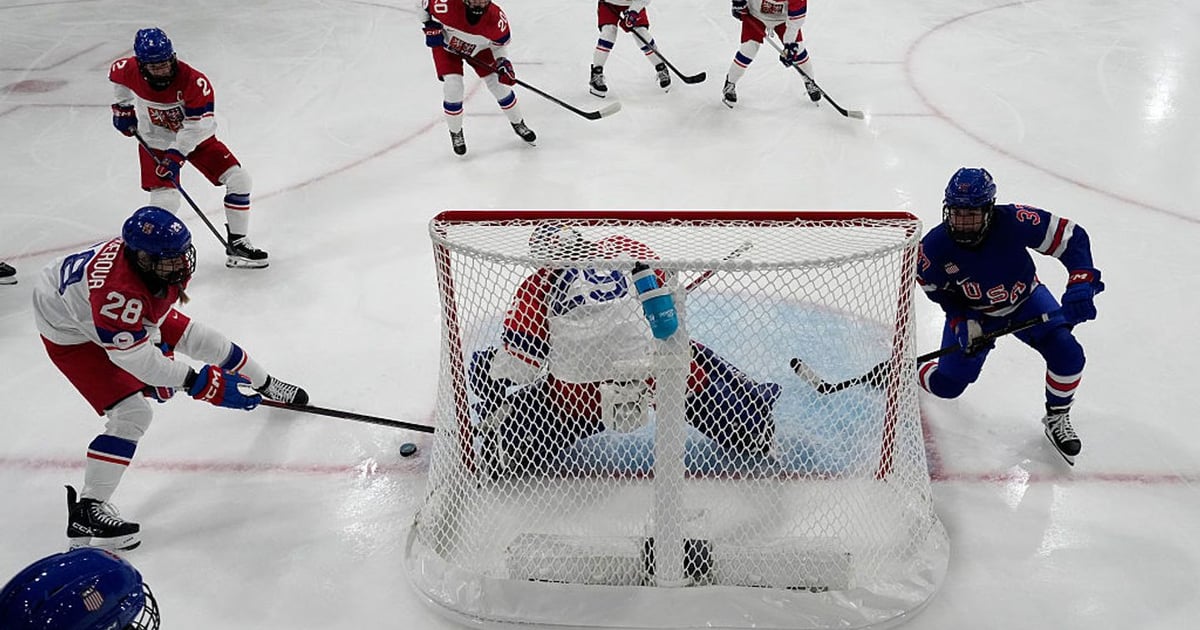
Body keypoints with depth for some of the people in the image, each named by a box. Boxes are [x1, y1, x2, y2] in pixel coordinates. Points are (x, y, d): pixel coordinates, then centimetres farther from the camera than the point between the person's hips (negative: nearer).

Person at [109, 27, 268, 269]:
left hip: (196, 137, 0)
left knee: (238, 178, -9)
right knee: (166, 200, -18)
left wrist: (176, 155, -28)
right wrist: (123, 107, 9)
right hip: (155, 142, 0)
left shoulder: (194, 81, -29)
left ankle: (237, 244, 5)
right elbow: (116, 73, 7)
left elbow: (196, 126, -25)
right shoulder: (128, 71, -19)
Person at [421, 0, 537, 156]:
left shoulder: (497, 18, -31)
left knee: (500, 84, 0)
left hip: (479, 48, 2)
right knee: (453, 89, -16)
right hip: (446, 45, -2)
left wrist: (503, 63, -25)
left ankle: (518, 124, 26)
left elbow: (500, 44, -11)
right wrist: (431, 27, -24)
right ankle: (455, 133, 11)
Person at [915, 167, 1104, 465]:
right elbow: (936, 289, -10)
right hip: (971, 311, 0)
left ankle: (1056, 419, 10)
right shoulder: (934, 247, -30)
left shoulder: (1014, 221, -36)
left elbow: (1072, 236, -26)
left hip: (1025, 299, 0)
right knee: (946, 385, -2)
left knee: (1067, 355, -18)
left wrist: (1081, 285, -37)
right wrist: (962, 323, -22)